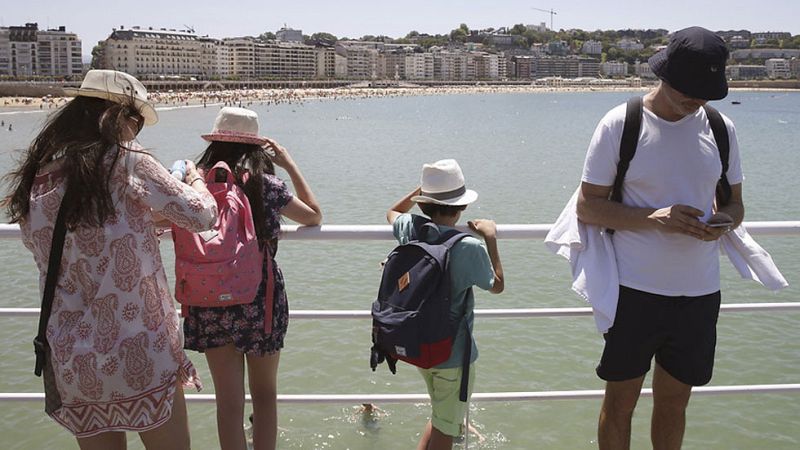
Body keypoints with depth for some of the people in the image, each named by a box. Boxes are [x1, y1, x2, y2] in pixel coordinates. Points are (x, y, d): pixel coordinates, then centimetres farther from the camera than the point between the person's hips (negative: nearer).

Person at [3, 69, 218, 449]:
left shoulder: (35, 179, 5)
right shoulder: (124, 162, -12)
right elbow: (202, 216, -7)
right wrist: (195, 181, 14)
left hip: (70, 363, 6)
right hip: (138, 356, -5)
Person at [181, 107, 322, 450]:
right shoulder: (267, 186, -8)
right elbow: (314, 216, 7)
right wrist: (290, 165, 10)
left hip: (210, 302, 1)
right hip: (259, 300, -1)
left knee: (228, 402, 13)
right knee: (264, 394, 17)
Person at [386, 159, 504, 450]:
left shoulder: (409, 230, -8)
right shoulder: (470, 249, -23)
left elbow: (392, 212, 19)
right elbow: (497, 285, -4)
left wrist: (423, 189, 16)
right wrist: (491, 239, 0)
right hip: (453, 353, -6)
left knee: (441, 416, 27)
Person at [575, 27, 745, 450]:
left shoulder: (720, 128, 4)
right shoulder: (619, 125, -9)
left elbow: (734, 203, 13)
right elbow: (587, 207, -7)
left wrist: (723, 220, -12)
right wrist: (653, 218, -22)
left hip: (699, 292, 4)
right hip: (634, 289, -3)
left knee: (674, 402, 18)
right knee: (620, 401, 9)